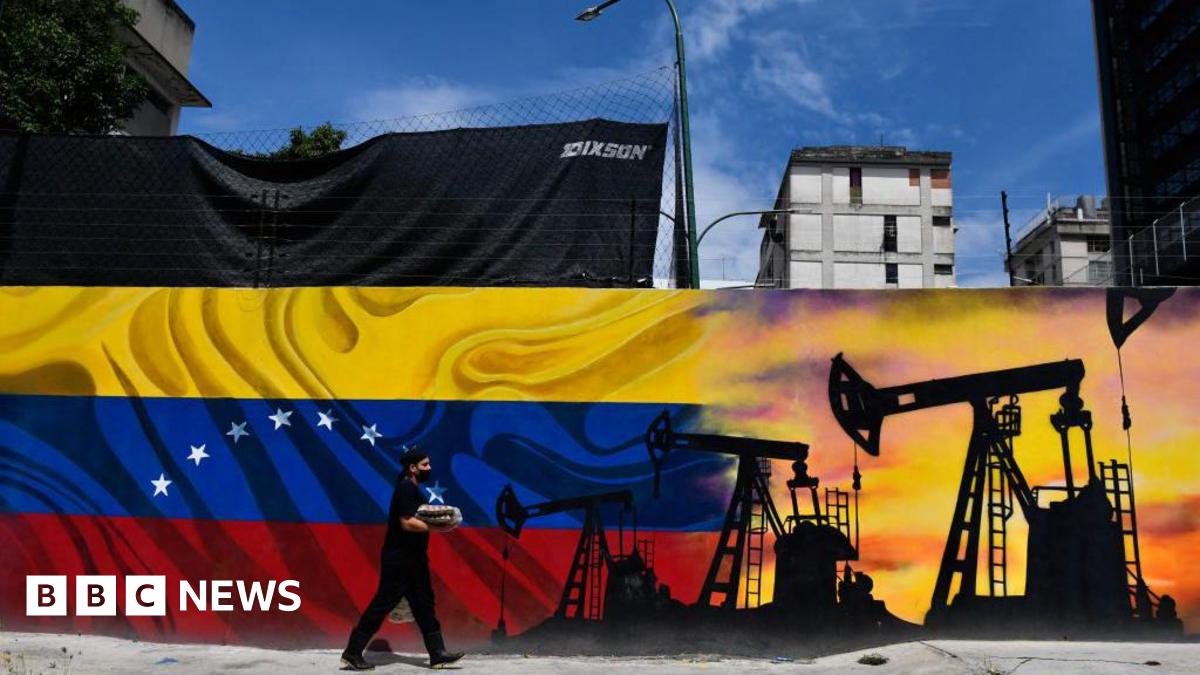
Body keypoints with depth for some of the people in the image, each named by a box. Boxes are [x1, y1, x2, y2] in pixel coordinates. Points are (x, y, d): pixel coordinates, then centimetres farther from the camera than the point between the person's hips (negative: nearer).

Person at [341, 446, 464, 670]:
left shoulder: (412, 489, 15)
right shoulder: (406, 488, -16)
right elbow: (408, 522, -24)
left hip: (411, 559, 10)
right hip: (399, 560, -10)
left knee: (423, 605, 11)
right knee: (382, 604, -4)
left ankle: (437, 654, 17)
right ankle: (352, 654, 5)